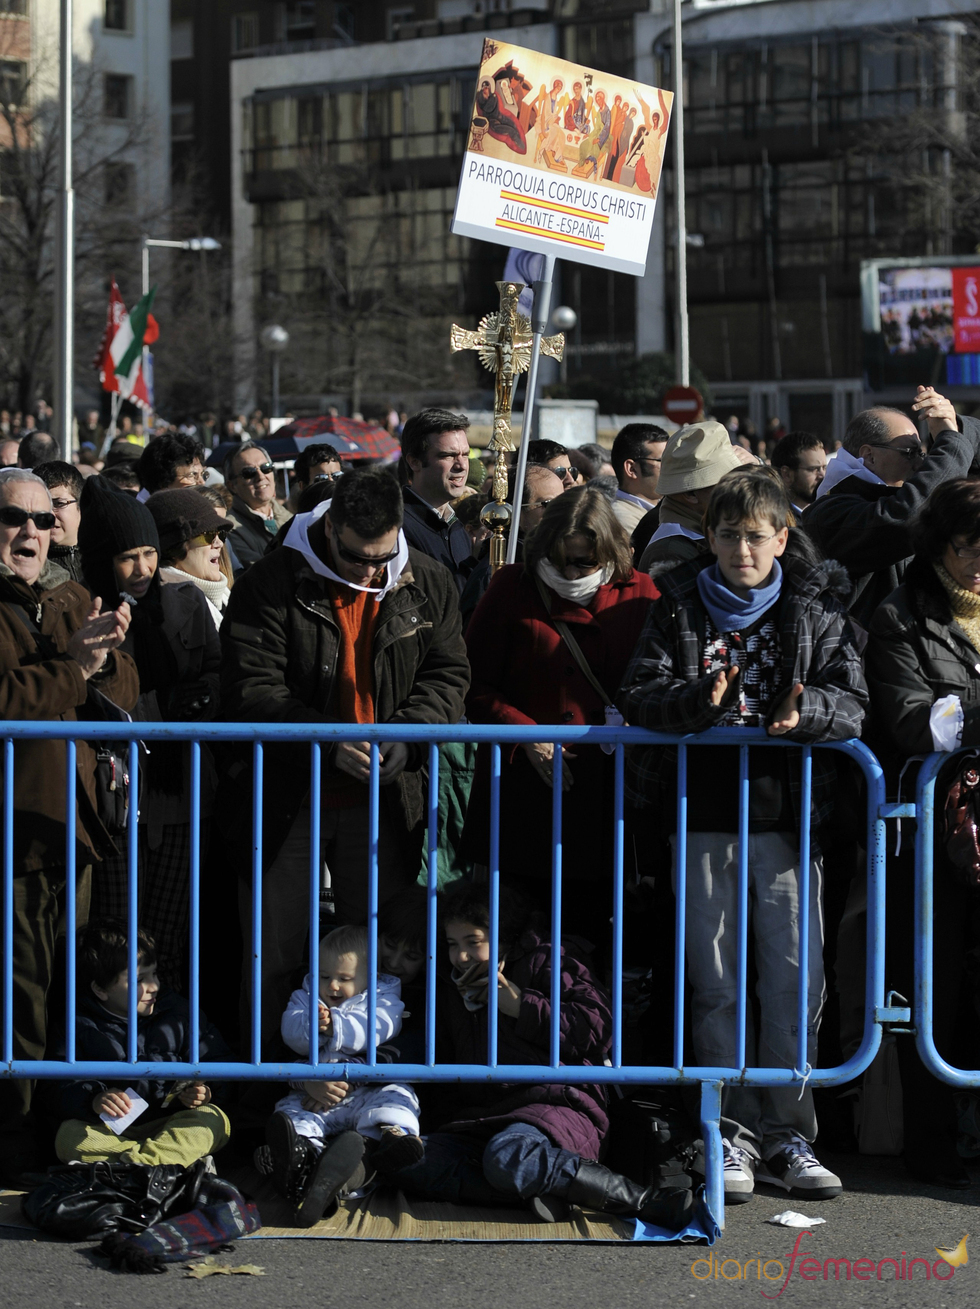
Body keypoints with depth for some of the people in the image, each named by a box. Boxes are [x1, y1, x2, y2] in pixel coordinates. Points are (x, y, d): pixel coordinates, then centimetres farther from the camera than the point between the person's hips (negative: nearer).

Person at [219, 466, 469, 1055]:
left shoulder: (428, 583, 0)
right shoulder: (271, 583, -11)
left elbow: (449, 675, 4)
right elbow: (251, 691, -15)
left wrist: (404, 735, -15)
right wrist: (328, 739, -27)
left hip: (384, 797, 2)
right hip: (287, 796, -2)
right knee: (273, 952, 5)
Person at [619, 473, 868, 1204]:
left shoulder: (817, 607, 7)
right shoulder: (680, 607, 7)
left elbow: (852, 701, 0)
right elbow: (638, 695, -2)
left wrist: (804, 711, -22)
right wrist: (698, 699, -21)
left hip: (788, 813, 0)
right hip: (705, 815, 0)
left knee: (794, 978, -1)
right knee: (716, 982, 2)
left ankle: (788, 1134, 8)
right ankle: (735, 1135, 9)